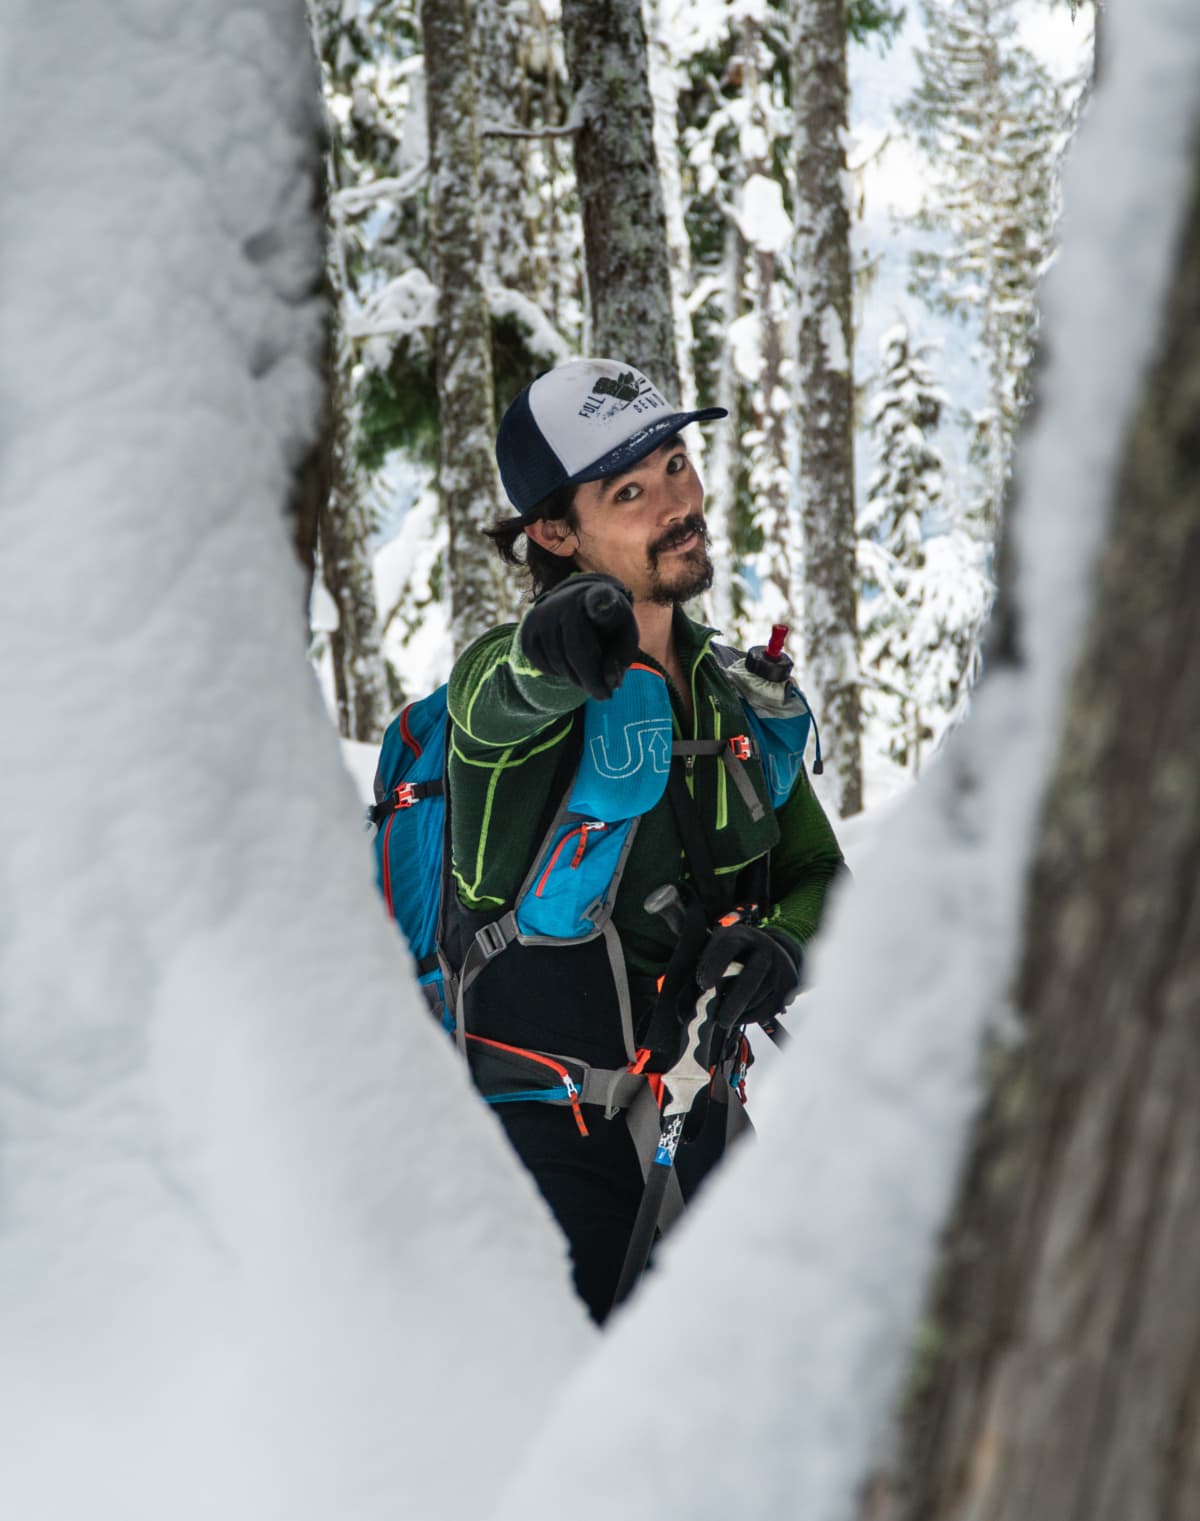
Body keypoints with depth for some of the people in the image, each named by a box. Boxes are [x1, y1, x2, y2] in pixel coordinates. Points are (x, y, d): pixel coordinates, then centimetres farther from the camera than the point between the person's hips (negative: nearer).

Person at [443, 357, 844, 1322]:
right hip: (548, 1146, -5)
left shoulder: (738, 697, 9)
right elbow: (504, 702, -36)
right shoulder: (504, 682, -11)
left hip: (707, 1132, 5)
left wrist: (778, 943, -8)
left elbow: (819, 875, 17)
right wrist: (552, 652, -61)